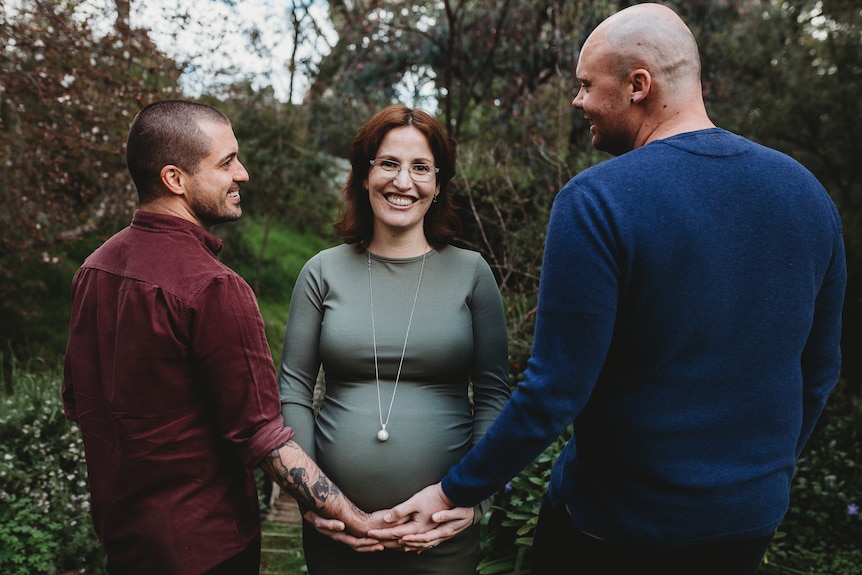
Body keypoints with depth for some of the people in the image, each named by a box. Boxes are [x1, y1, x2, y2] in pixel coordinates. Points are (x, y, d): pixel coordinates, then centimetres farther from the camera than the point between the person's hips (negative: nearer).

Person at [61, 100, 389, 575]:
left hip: (116, 525, 7)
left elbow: (76, 402, 8)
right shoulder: (213, 289, -27)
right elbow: (260, 436, -25)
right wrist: (359, 522, -21)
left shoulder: (94, 267, -1)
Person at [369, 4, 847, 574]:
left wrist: (454, 492, -11)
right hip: (754, 518, 6)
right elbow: (821, 369, 5)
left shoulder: (595, 201, -22)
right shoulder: (807, 191, -3)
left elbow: (555, 391, -23)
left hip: (624, 524, -5)